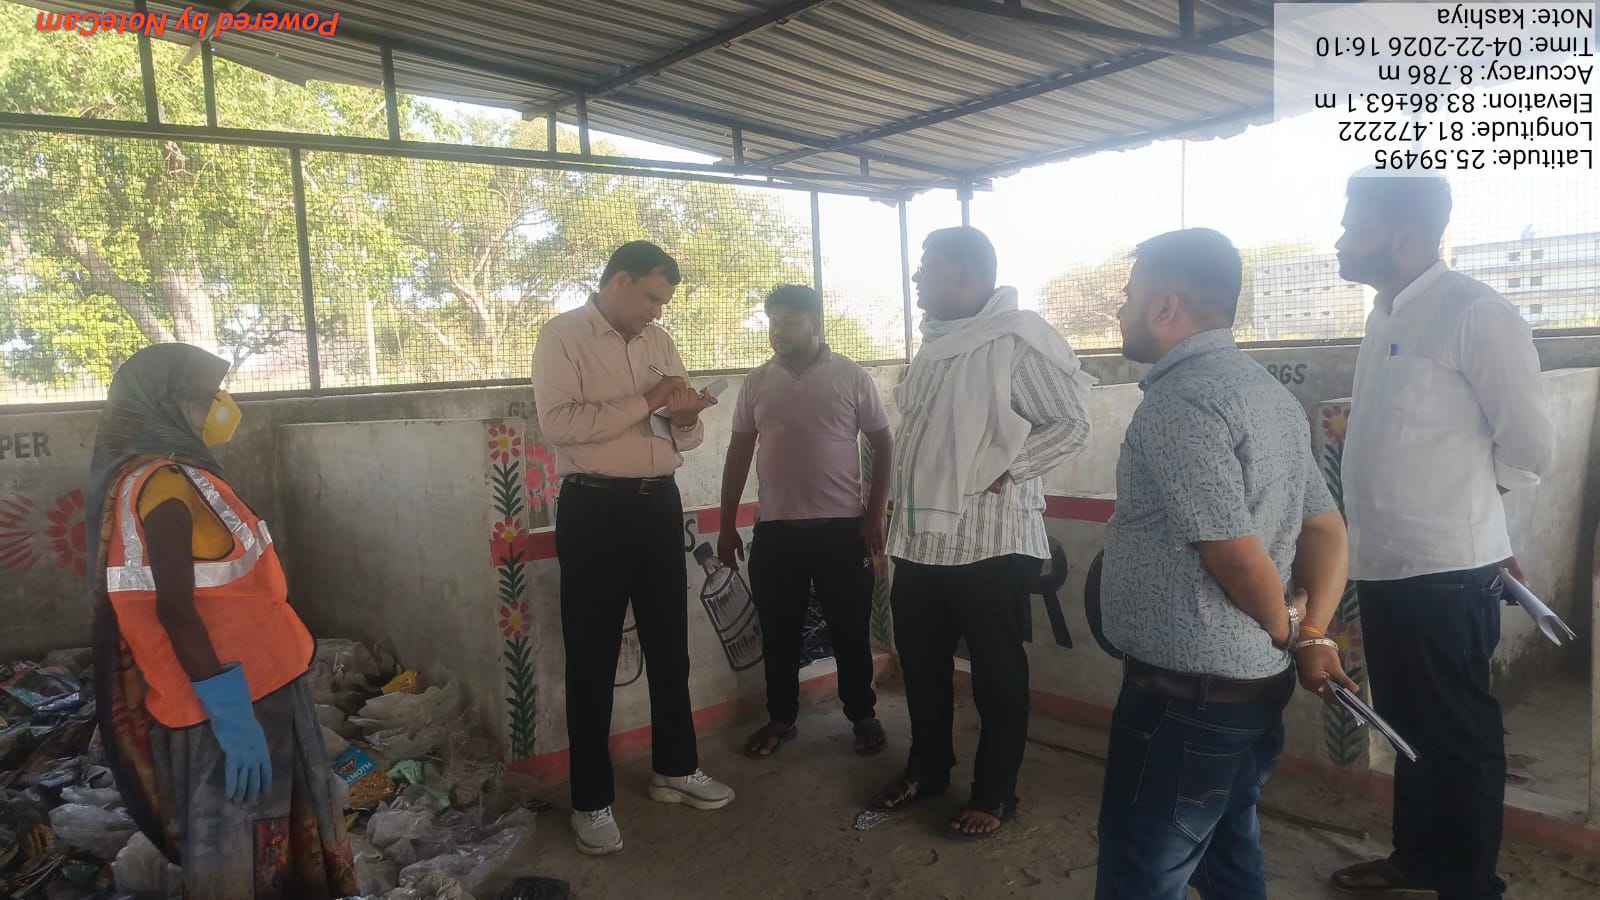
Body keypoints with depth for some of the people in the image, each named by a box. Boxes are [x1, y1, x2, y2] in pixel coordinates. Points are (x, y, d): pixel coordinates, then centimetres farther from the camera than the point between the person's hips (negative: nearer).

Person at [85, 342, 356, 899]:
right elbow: (174, 611, -25)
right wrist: (232, 718, -25)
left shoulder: (176, 475, 12)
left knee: (264, 845, 20)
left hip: (251, 690, 9)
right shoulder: (162, 482, -18)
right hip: (227, 704, -9)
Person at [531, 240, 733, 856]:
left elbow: (685, 436, 14)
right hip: (595, 510, -6)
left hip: (660, 504, 6)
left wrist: (686, 418, -9)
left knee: (669, 644, 17)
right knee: (592, 656, 5)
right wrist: (647, 401, -21)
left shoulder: (659, 341, 12)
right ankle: (591, 801, 19)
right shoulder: (562, 336, -6)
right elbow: (558, 423, -21)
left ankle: (675, 769, 35)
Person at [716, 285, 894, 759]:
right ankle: (781, 718, 28)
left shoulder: (852, 377, -2)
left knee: (850, 630, 8)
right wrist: (727, 525, 7)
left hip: (841, 526, -2)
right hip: (774, 528, 3)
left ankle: (862, 715, 26)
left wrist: (875, 515, -6)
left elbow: (884, 445, 1)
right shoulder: (756, 382, 5)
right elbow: (739, 454, 9)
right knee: (778, 632, 11)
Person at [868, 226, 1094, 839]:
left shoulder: (1018, 338, -12)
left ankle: (995, 794, 25)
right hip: (920, 537, 8)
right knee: (921, 664, 18)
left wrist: (1000, 473, -16)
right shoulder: (935, 341, 13)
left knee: (997, 675, 8)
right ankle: (927, 769, 38)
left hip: (989, 540, -8)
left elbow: (1071, 424, -12)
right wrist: (901, 509, 14)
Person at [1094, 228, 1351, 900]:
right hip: (1257, 685, 10)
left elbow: (1235, 553, -23)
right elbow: (1326, 528, 12)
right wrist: (1312, 636, 2)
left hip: (1184, 696, -10)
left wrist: (1286, 627, -4)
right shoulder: (1269, 392, 11)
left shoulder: (1177, 402, -20)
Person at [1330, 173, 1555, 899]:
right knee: (1410, 726, 21)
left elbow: (1530, 447, -10)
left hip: (1444, 571, -8)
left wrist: (1466, 500, 4)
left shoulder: (1475, 313, -14)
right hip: (1386, 566, 8)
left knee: (1458, 736, 8)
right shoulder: (1386, 316, 10)